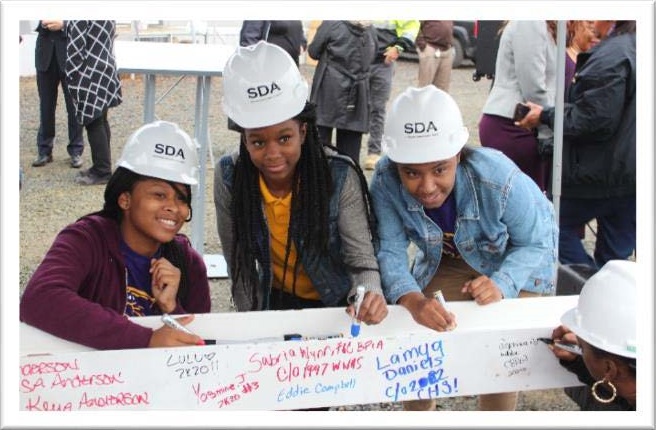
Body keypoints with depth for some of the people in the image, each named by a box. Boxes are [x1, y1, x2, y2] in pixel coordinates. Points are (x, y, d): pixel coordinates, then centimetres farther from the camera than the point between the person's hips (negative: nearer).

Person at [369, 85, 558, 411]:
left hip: (517, 263, -2)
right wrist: (413, 300, -48)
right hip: (446, 262, 3)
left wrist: (501, 285, -43)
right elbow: (390, 250, -28)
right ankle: (418, 412, 29)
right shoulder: (386, 180, -30)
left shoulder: (500, 179, -37)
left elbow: (537, 243, -24)